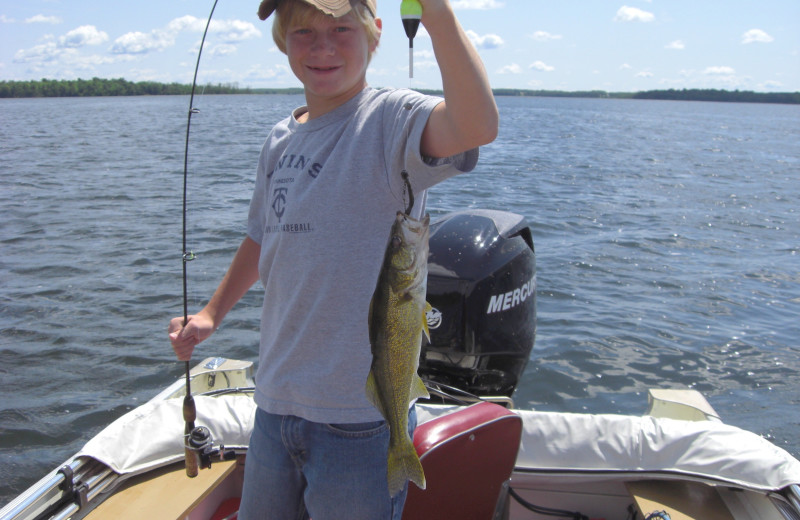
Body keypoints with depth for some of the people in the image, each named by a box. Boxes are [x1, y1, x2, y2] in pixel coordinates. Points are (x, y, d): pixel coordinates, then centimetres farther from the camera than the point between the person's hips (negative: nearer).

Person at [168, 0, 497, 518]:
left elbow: (477, 128, -35)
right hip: (276, 402, 7)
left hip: (360, 415, -7)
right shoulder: (281, 140, 9)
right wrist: (212, 312, 19)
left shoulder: (390, 118, -13)